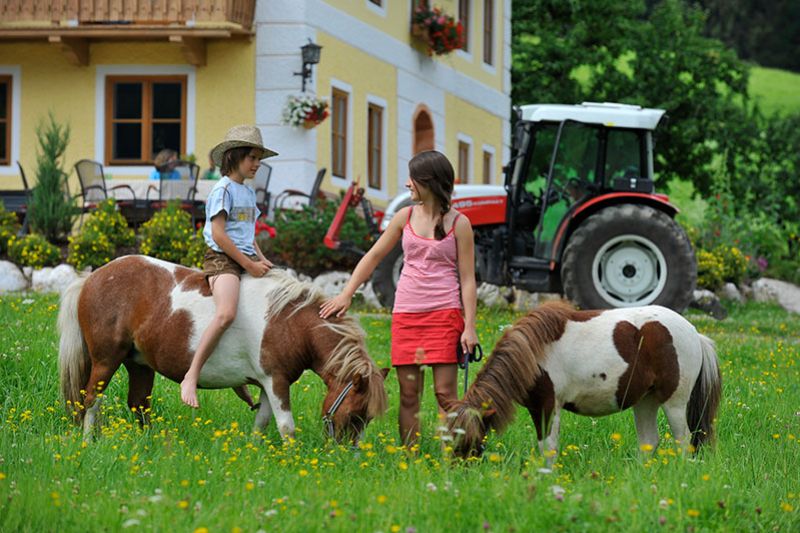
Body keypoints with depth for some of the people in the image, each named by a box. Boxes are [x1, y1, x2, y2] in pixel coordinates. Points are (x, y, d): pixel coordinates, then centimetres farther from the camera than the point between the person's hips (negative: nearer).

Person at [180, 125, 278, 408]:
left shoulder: (249, 193, 20)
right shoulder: (223, 190, -6)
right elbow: (218, 234, -14)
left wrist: (261, 260, 7)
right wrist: (249, 265, -14)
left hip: (247, 261, 9)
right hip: (222, 259, -9)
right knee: (226, 313, -32)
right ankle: (191, 378, -30)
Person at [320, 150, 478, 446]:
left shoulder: (458, 223, -2)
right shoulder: (406, 216, 9)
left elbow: (467, 279, -2)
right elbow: (373, 257, 15)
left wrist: (469, 327, -8)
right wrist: (346, 294, 7)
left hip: (444, 313, -4)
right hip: (406, 313, 4)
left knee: (445, 393, -8)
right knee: (408, 394, 3)